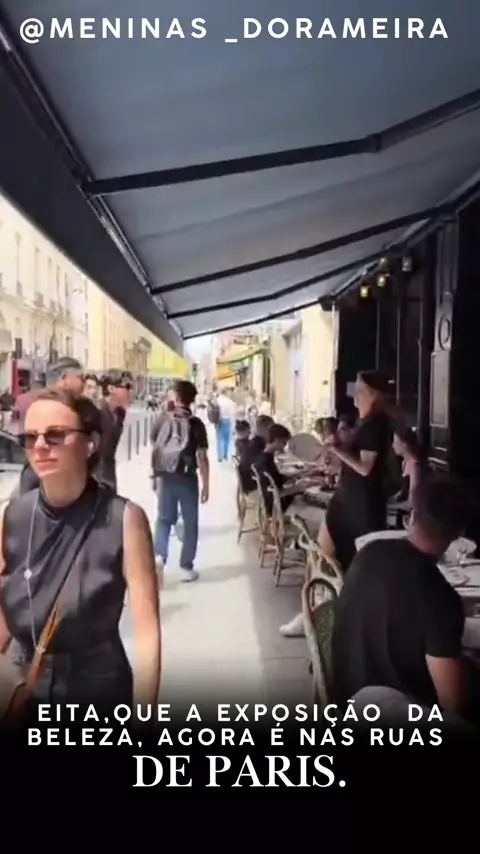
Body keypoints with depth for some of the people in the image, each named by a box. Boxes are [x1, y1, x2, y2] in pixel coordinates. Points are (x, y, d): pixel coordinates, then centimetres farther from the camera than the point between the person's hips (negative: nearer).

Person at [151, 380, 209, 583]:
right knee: (190, 522, 10)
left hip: (165, 476, 2)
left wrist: (155, 474, 16)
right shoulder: (196, 423, -8)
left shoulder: (162, 419, -1)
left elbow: (154, 449, 5)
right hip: (187, 478, -2)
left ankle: (159, 556, -5)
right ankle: (187, 567, 13)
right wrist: (205, 484, -5)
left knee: (163, 518, 15)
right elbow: (201, 457, -11)